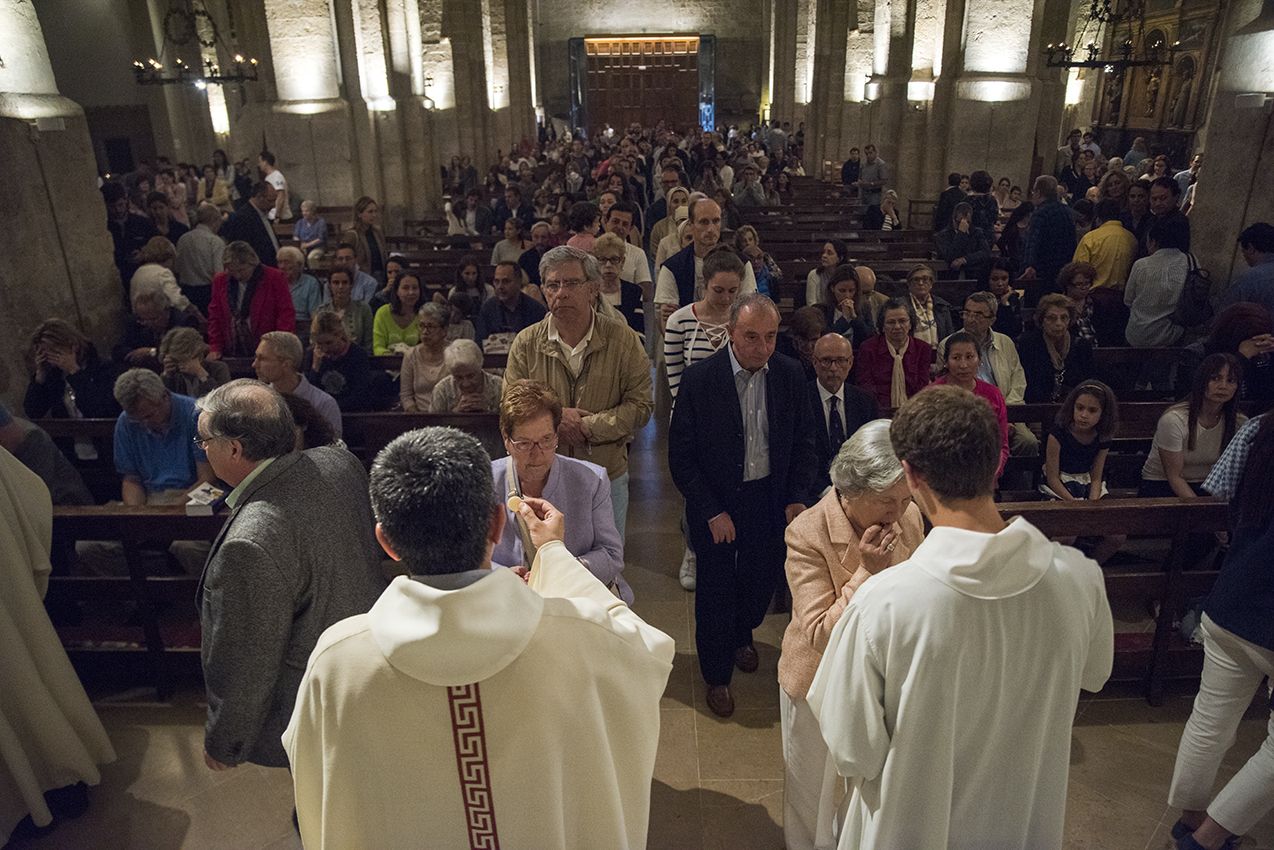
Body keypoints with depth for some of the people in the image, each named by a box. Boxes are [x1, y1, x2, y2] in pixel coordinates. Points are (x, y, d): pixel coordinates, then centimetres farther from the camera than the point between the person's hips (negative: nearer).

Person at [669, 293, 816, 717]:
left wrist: (797, 498, -3)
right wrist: (712, 512, -15)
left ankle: (742, 634, 52)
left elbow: (804, 441, 5)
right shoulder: (699, 379, -17)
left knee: (763, 577, 19)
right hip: (715, 503, -3)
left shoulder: (791, 375, -6)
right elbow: (681, 456, -13)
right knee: (715, 590, 10)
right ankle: (717, 675, 33)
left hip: (770, 498, 3)